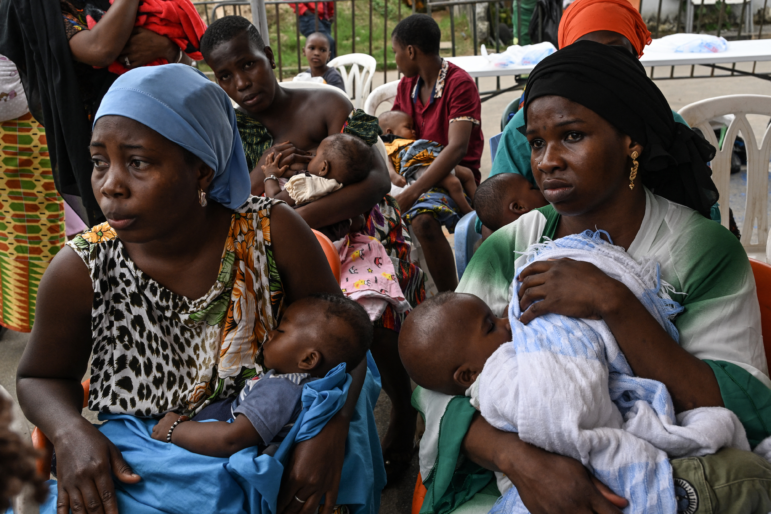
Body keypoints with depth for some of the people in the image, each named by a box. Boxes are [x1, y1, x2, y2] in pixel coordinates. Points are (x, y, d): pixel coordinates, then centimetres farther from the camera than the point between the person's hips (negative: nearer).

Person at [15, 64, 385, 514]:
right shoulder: (81, 271, -14)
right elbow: (42, 376, 4)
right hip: (140, 465, 1)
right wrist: (72, 434, -17)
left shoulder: (275, 233, -15)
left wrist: (330, 427, -20)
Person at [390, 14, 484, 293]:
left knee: (423, 219, -35)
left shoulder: (460, 83, -12)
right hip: (416, 171, 7)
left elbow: (457, 148, -23)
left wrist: (412, 193, -31)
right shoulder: (406, 86, 12)